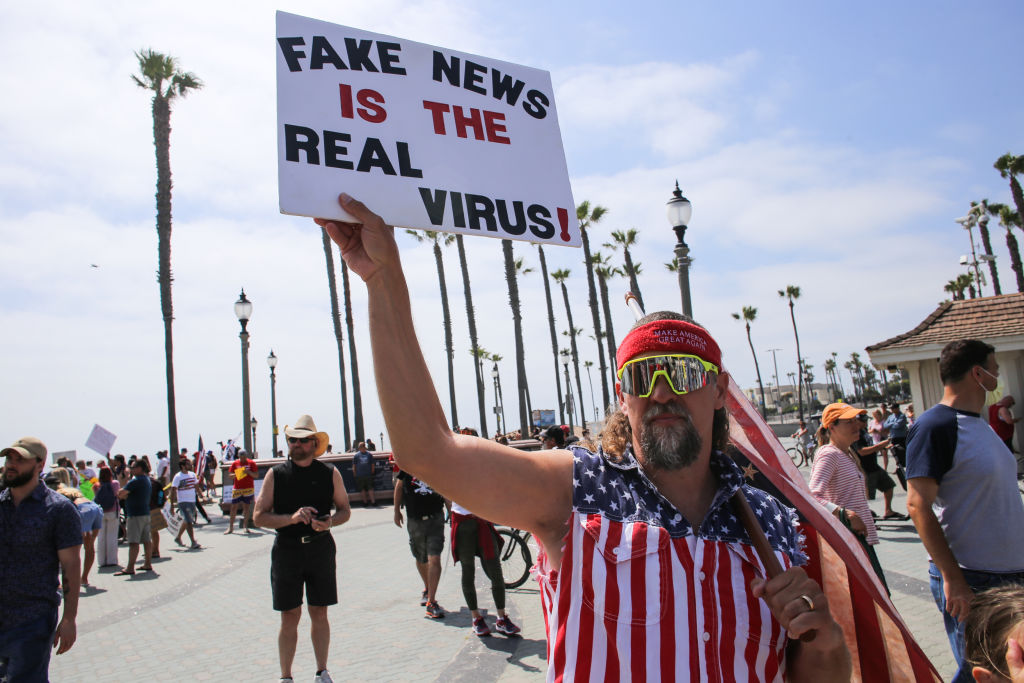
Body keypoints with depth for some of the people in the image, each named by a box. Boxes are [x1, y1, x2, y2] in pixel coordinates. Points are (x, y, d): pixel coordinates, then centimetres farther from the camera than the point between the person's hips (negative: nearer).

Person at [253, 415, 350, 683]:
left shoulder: (330, 473, 2)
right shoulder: (276, 474, -1)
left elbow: (345, 509, 8)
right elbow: (260, 516, -3)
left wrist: (329, 522, -14)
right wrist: (292, 517, -19)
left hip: (321, 548, 1)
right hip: (286, 550, -1)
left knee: (319, 613, 10)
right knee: (290, 617, 6)